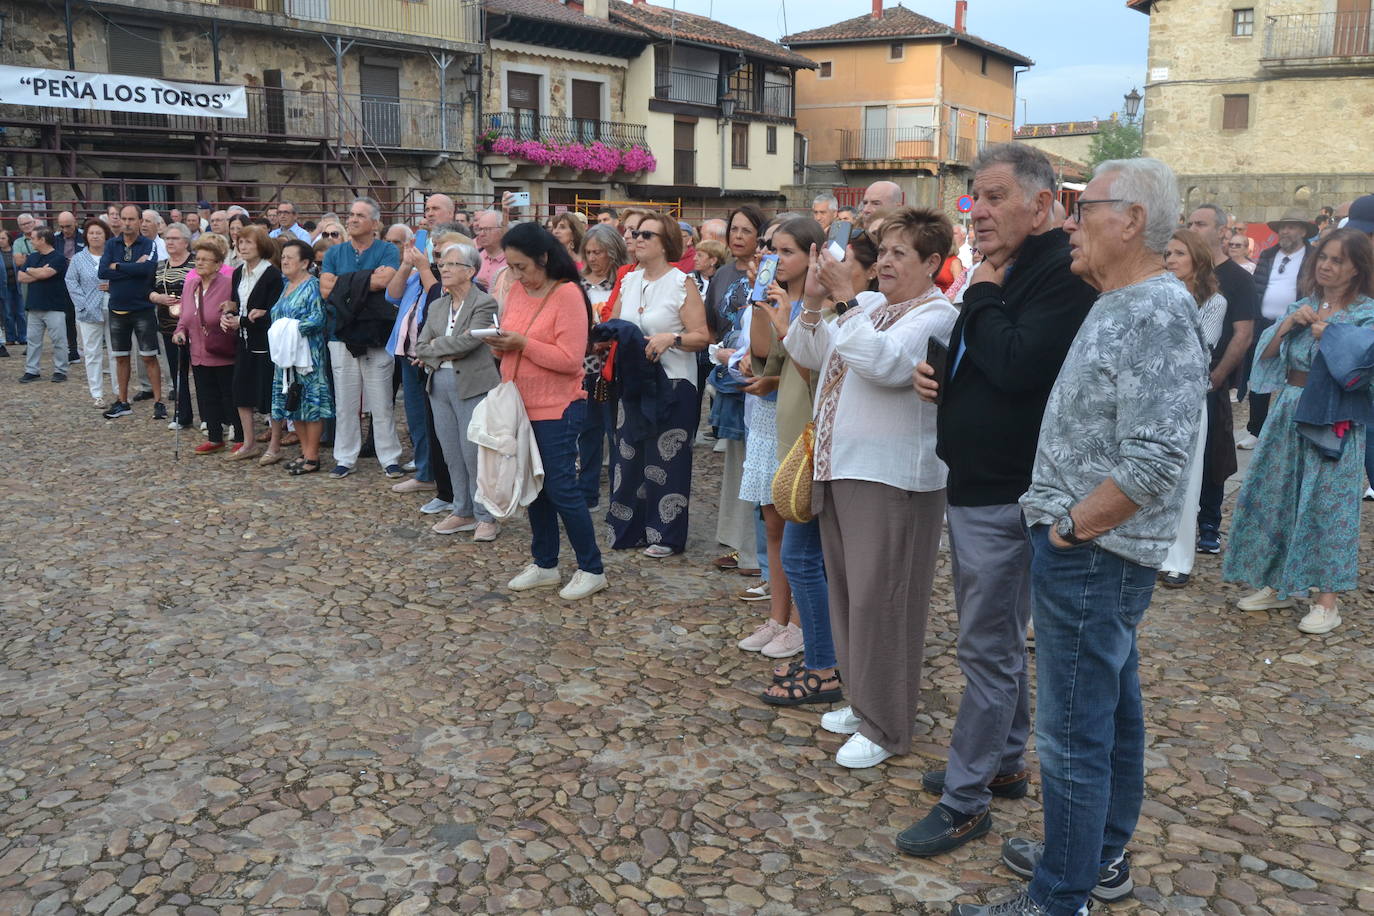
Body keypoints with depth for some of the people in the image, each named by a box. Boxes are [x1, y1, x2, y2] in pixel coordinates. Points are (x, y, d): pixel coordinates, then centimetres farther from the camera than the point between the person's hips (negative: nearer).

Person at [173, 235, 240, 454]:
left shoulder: (228, 285, -13)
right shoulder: (190, 285, 9)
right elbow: (184, 316, 20)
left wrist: (232, 309, -26)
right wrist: (181, 331, 2)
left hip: (224, 355, -7)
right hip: (199, 354, 7)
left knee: (231, 397, 2)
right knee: (207, 398, 14)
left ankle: (240, 439, 14)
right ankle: (214, 438, 25)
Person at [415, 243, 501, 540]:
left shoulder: (484, 303, -6)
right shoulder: (437, 306, 15)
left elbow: (469, 340, -18)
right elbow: (420, 347, 11)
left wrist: (435, 346, -5)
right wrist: (445, 355, -7)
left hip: (473, 385, -7)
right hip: (440, 383, 7)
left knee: (474, 453, -4)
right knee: (452, 454, 11)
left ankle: (486, 517, 6)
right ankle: (463, 512, 22)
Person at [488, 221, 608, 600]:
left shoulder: (568, 295, -13)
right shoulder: (517, 290, 8)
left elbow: (571, 360, -18)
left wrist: (522, 344, -21)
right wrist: (499, 344, -5)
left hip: (556, 409, -7)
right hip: (520, 406, 7)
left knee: (561, 489, -4)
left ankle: (592, 569, 10)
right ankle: (544, 565, 26)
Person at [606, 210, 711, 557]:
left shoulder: (682, 284, -6)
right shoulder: (629, 281, 10)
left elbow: (702, 336, -11)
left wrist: (671, 339, -27)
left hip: (673, 384, -6)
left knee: (666, 462, -1)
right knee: (629, 456, 8)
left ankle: (667, 535, 10)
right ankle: (631, 529, 21)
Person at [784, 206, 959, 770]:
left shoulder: (936, 315, -10)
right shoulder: (867, 304, 15)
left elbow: (885, 363, -27)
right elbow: (806, 355, 14)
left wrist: (845, 301, -23)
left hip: (891, 478, -9)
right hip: (839, 468, 9)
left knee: (878, 598, -4)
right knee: (846, 591, 16)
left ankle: (884, 727, 9)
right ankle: (862, 701, 31)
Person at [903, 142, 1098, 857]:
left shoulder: (1064, 277, -17)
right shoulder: (1005, 273, 14)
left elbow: (1017, 367, -29)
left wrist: (981, 296, -14)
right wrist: (933, 372, 2)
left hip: (1005, 497, -10)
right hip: (972, 486, 10)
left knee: (988, 649, -1)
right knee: (999, 641, 20)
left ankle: (965, 799, 10)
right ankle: (1006, 764, 35)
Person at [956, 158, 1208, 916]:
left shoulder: (1159, 316, -19)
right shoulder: (1115, 306, 12)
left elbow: (1154, 462, -26)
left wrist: (1068, 527, -17)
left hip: (1093, 558, -10)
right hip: (1086, 551, 10)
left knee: (1073, 732, -1)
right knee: (1112, 710, 20)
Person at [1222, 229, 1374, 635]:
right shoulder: (1301, 306, 11)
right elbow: (1266, 355, 5)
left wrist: (1327, 332, -17)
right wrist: (1287, 324, -9)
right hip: (1289, 410, 5)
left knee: (1326, 501, -2)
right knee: (1275, 494, 8)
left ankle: (1327, 598, 8)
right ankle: (1277, 585, 22)